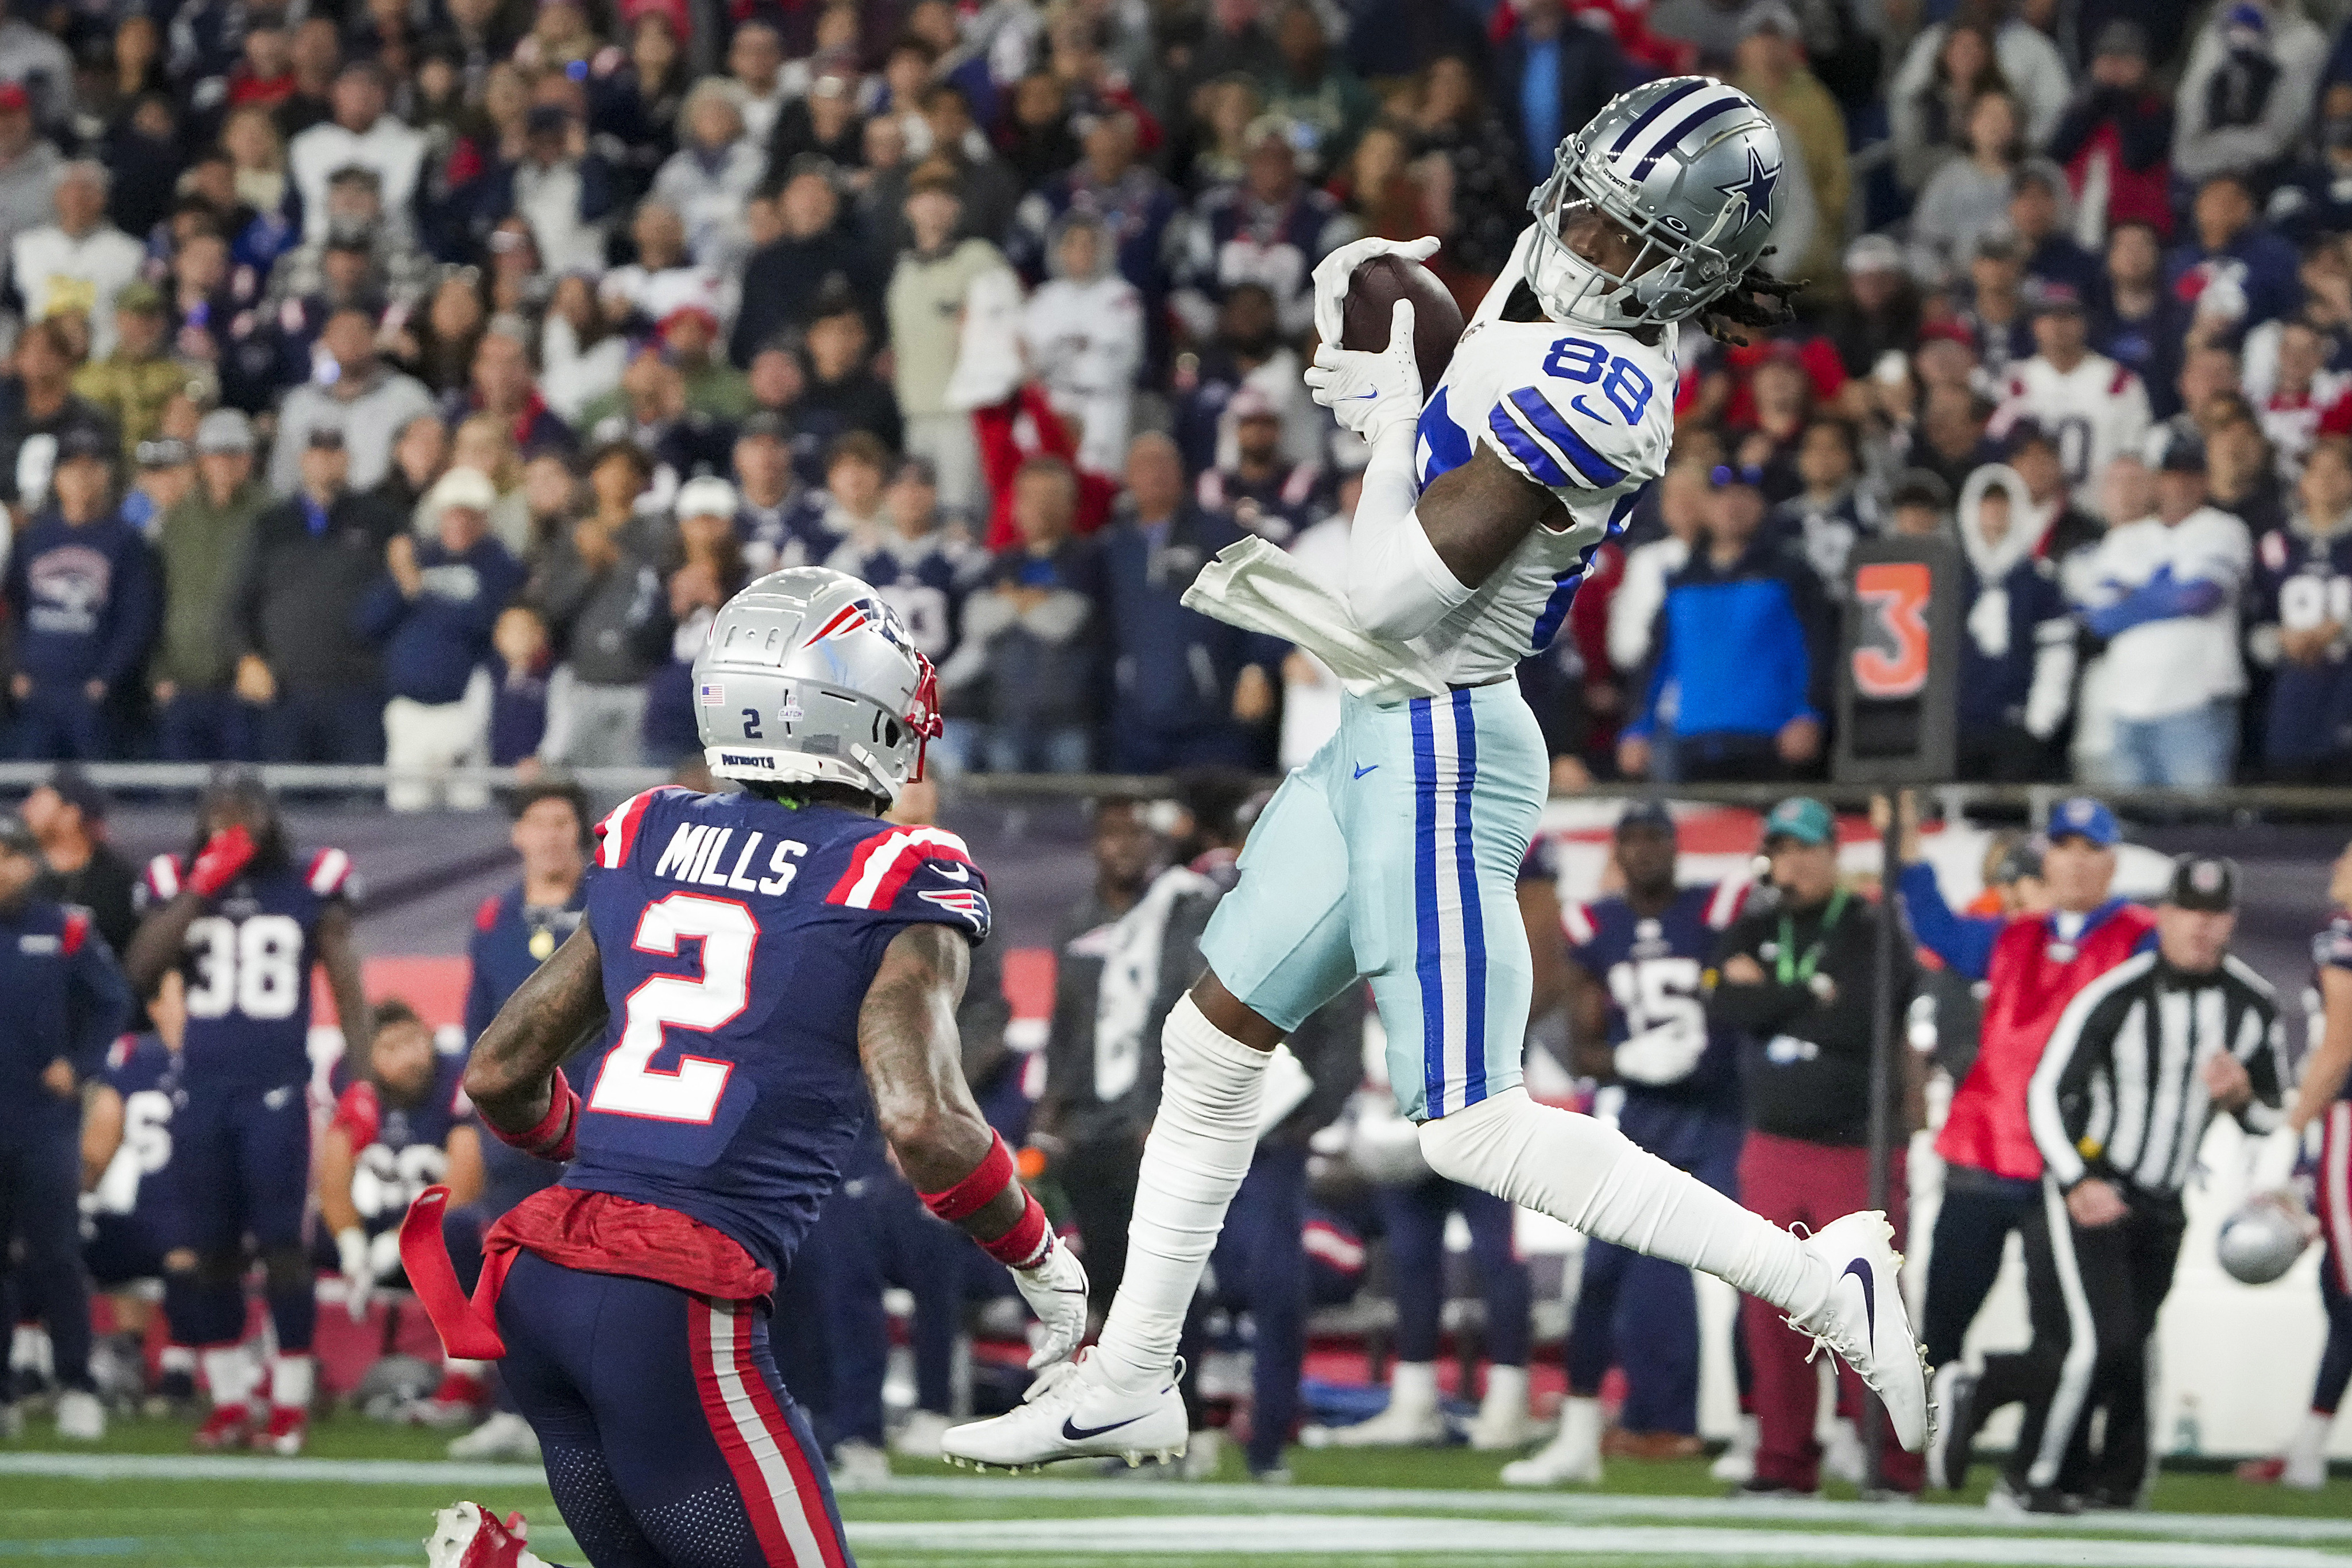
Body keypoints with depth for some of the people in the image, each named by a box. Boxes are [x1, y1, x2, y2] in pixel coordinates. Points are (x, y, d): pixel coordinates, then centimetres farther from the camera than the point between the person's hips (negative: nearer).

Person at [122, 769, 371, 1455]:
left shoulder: (309, 886, 2)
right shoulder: (179, 884, 7)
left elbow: (348, 990, 5)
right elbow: (140, 970, -8)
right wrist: (199, 890, -12)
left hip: (276, 1090, -3)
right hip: (202, 1089, 3)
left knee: (281, 1244, -7)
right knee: (209, 1249, 6)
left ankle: (291, 1405, -1)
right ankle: (229, 1403, 14)